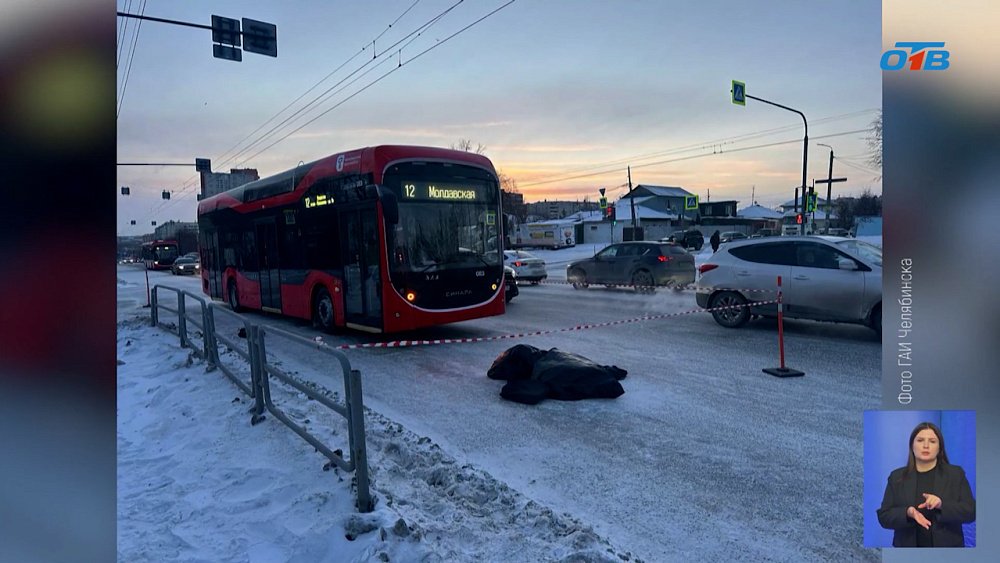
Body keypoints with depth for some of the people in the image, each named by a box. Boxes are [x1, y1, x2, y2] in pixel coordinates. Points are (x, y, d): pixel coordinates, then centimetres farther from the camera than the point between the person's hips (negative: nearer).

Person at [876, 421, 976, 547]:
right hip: (908, 546, 1)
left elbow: (971, 511, -5)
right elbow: (884, 516, -1)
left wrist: (942, 505, -22)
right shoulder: (897, 477, 3)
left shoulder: (956, 474, 3)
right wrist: (908, 513, -20)